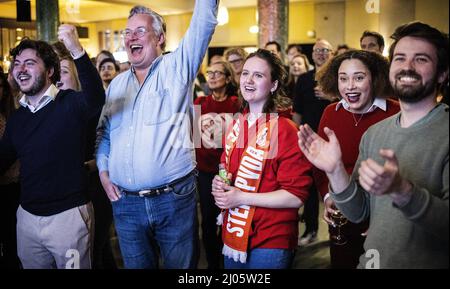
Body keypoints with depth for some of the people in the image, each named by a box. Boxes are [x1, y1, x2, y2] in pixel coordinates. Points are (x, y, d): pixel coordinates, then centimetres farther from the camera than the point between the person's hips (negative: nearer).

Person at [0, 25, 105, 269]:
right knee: (31, 264, 20)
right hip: (27, 217, 6)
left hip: (68, 215, -6)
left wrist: (77, 51, -48)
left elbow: (95, 99, -34)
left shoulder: (69, 104, -11)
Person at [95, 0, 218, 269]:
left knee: (181, 265, 10)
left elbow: (204, 24, -13)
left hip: (175, 198, -4)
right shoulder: (117, 84, 12)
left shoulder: (175, 68, -2)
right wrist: (103, 171, 8)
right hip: (125, 202, 4)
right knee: (137, 264, 17)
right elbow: (104, 133, 19)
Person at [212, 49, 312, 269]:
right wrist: (220, 183, -1)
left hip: (270, 243, -6)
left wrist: (241, 197, -20)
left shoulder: (286, 131, -16)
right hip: (232, 235, 7)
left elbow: (296, 196, -18)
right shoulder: (235, 127, 6)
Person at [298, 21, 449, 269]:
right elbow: (358, 213, 0)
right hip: (371, 261, 5)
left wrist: (402, 190, -39)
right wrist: (335, 171, -16)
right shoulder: (373, 133, 1)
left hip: (430, 263, -5)